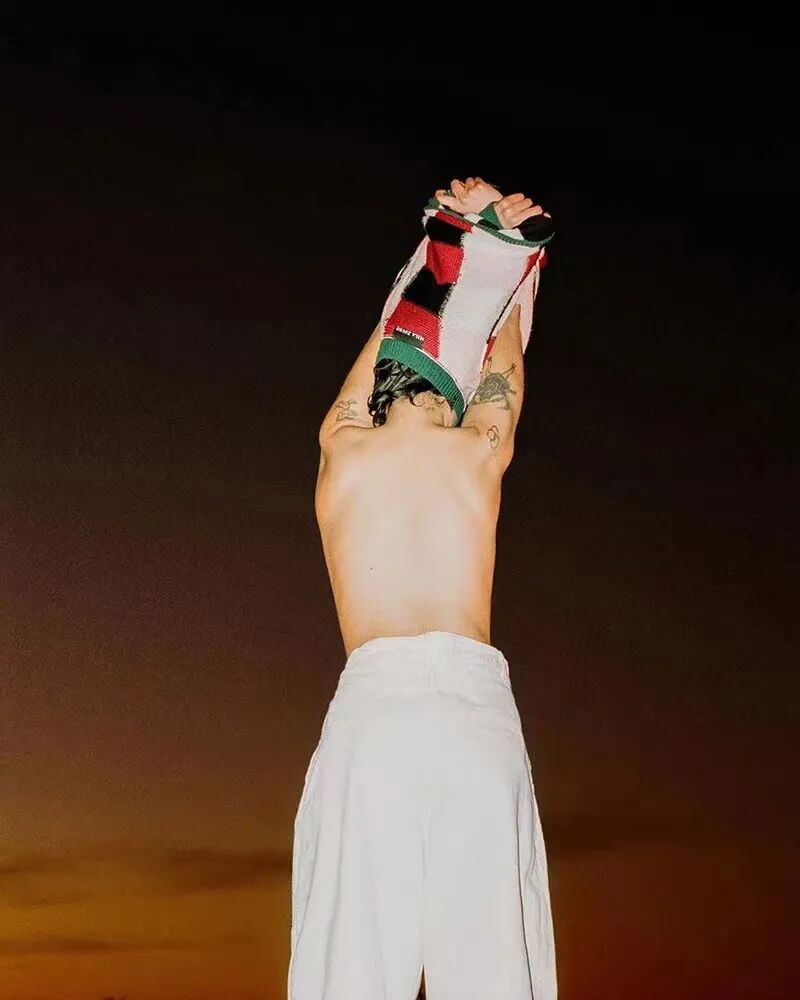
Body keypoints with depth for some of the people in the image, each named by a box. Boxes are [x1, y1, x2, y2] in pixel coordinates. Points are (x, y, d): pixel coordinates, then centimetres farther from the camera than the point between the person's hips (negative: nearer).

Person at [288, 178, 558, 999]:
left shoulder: (341, 445, 17)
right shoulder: (480, 451, 15)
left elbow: (396, 331, 34)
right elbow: (504, 362, 36)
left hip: (373, 708, 0)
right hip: (475, 710, 0)